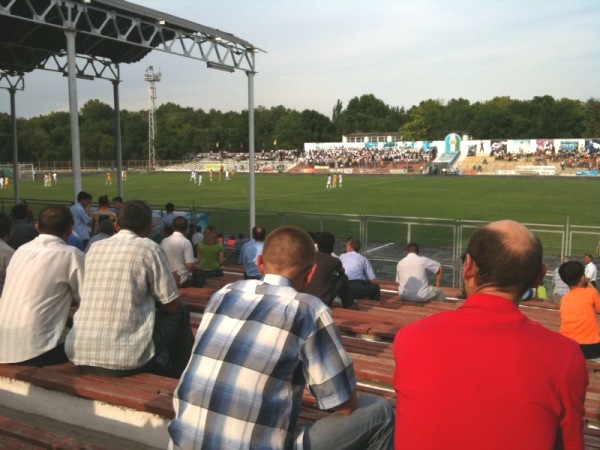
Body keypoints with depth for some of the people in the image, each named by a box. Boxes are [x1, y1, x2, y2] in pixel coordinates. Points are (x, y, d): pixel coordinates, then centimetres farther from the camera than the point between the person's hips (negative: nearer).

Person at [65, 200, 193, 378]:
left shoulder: (94, 248, 11)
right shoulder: (149, 248, -5)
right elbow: (171, 305, 0)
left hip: (78, 354, 6)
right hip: (124, 359, -6)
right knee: (179, 313, 18)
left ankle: (161, 372, 45)